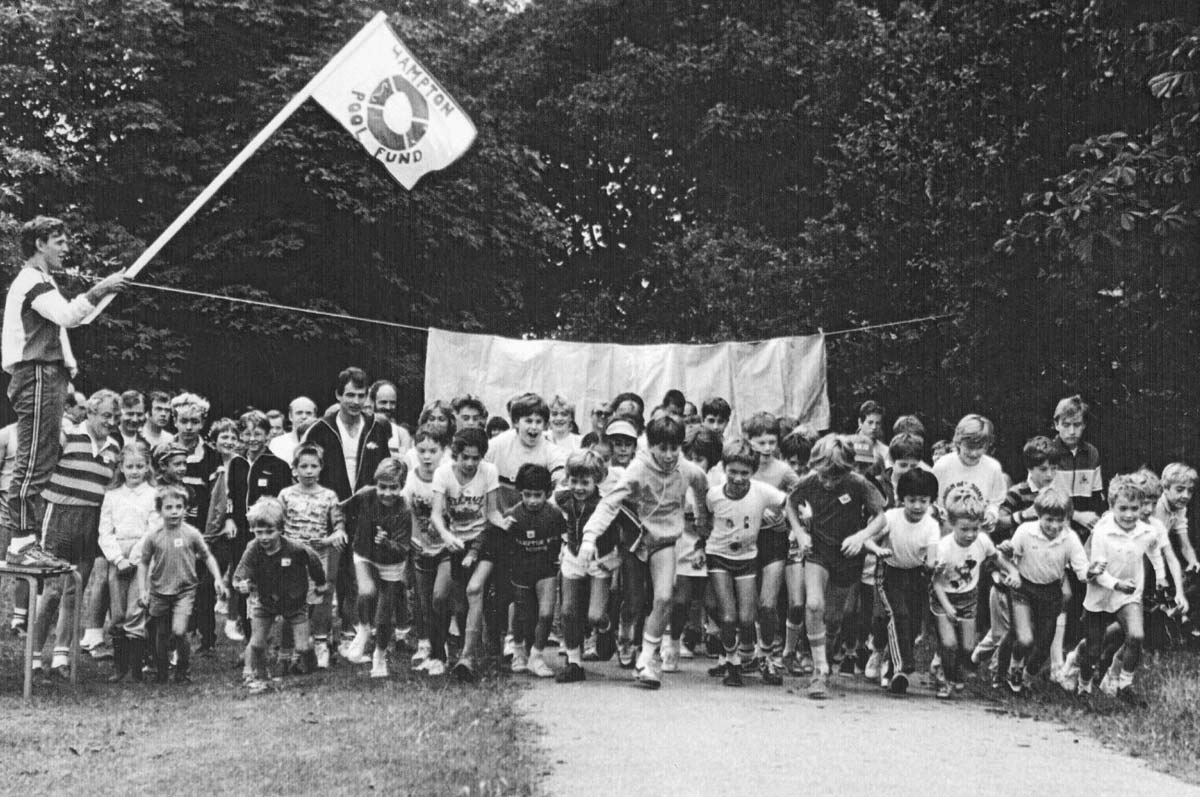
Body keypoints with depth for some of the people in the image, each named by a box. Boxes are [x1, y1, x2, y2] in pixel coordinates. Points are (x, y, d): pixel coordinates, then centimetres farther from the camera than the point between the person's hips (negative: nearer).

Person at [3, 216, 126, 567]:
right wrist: (99, 290, -21)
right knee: (34, 463, -13)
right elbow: (67, 315, -25)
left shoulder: (38, 280, 26)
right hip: (38, 377, -11)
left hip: (46, 378, 11)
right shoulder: (32, 281, -9)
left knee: (41, 462, 9)